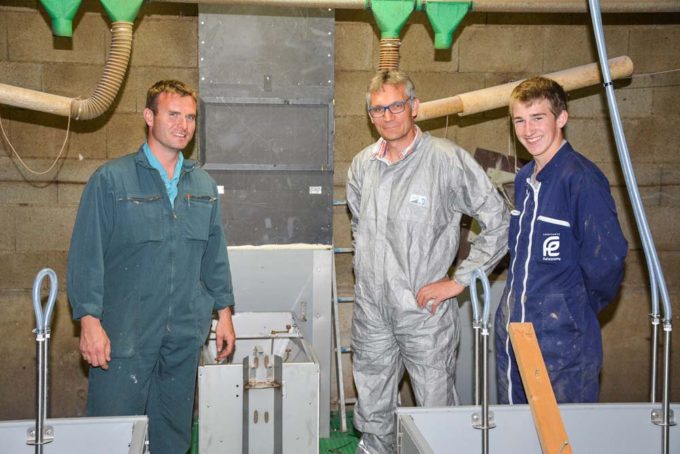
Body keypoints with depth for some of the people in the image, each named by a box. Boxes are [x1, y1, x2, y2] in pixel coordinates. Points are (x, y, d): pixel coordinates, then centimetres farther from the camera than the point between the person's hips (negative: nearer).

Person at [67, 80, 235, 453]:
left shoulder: (204, 186, 10)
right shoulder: (111, 180, -5)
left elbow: (215, 256, 15)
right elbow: (86, 255, -8)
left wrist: (224, 312, 13)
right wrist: (89, 319, -14)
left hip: (185, 335, 5)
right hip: (124, 336, -4)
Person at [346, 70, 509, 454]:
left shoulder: (449, 160, -12)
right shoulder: (363, 164, 6)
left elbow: (499, 223, -11)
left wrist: (458, 281, -11)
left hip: (425, 311, -5)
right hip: (371, 310, 5)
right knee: (372, 413, 18)